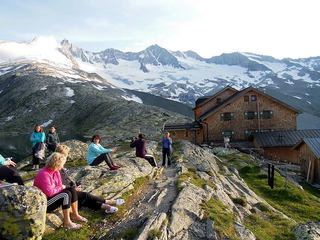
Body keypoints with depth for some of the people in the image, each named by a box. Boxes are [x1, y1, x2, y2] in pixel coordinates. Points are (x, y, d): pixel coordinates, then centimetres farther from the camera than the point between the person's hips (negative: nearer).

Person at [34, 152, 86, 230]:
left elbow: (60, 185, 5)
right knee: (66, 194, -26)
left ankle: (75, 215, 3)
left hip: (52, 196, 9)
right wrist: (61, 187, -15)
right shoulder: (44, 174, -26)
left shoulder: (56, 172, 2)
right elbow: (49, 192, -29)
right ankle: (67, 222, -21)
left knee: (72, 190, -4)